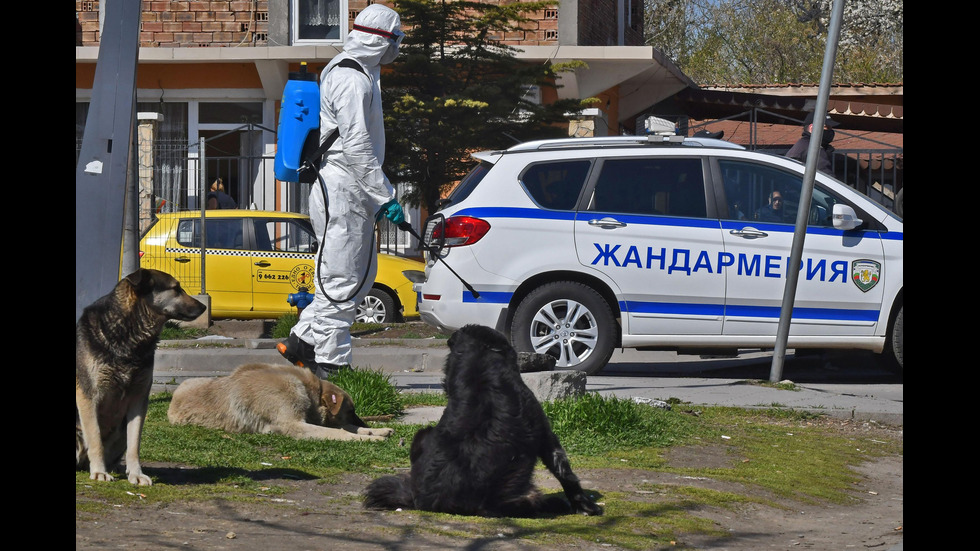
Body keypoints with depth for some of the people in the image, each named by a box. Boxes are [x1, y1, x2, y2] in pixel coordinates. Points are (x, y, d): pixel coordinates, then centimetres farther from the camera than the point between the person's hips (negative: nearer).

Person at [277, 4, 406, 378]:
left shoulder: (359, 74, 18)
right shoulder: (353, 80, -16)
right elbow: (356, 147, -21)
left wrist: (378, 197, 23)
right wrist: (386, 197, -19)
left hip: (351, 193, 10)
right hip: (342, 192, -10)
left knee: (362, 276, 13)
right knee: (342, 280, -6)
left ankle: (301, 341, 16)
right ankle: (330, 362, -2)